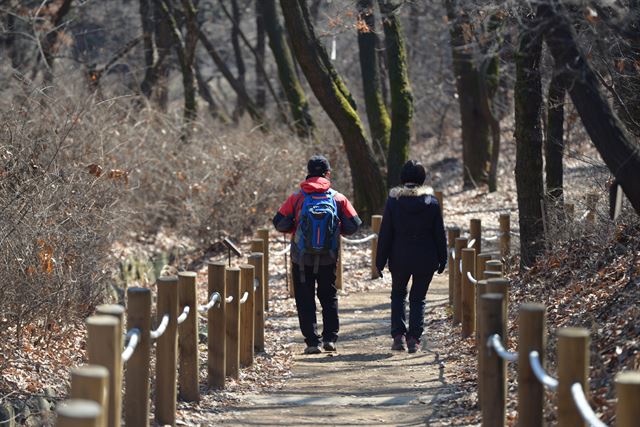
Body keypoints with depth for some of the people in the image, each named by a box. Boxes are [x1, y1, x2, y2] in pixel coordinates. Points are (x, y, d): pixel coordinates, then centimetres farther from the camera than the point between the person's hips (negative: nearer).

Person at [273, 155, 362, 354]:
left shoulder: (296, 198, -8)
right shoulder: (338, 198, -4)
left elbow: (279, 223, -8)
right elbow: (353, 225, -5)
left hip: (302, 260, -1)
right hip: (328, 259, 1)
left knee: (305, 300, 6)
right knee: (329, 297, 17)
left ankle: (312, 341, 0)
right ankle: (330, 338, 11)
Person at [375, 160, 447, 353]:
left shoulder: (393, 201, -7)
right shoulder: (431, 202, -4)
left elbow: (385, 234, -5)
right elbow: (440, 234, 0)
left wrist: (380, 261, 1)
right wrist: (442, 259, 9)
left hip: (400, 258, 0)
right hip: (425, 258, 0)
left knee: (398, 294, 18)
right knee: (418, 298, 11)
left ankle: (399, 335, 5)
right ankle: (414, 338, 3)